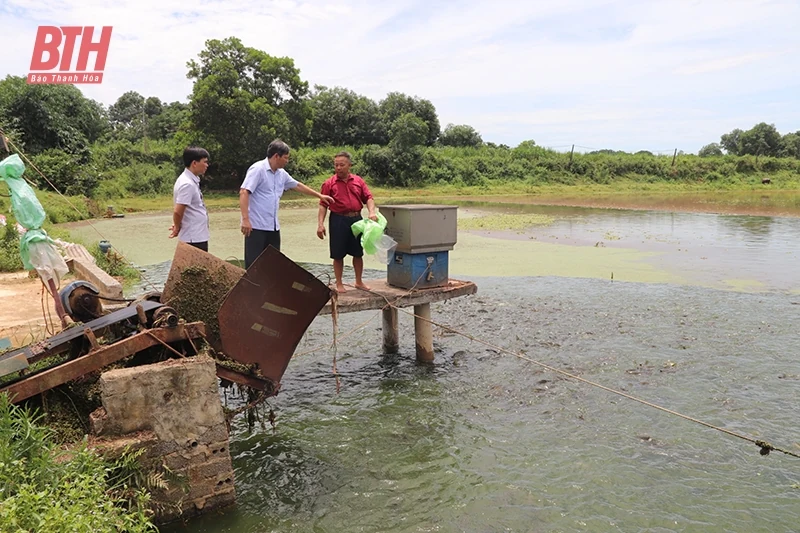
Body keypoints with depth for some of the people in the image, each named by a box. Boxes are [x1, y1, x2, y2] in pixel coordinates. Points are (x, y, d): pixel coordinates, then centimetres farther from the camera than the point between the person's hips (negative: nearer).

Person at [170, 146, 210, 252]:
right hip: (194, 238, -9)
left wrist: (177, 225, 10)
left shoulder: (192, 180, 10)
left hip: (198, 236, 9)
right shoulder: (187, 184, -20)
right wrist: (177, 228, -5)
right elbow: (178, 211, -23)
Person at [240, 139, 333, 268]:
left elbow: (298, 185, 28)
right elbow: (243, 192, -18)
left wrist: (319, 196, 35)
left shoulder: (281, 174, 13)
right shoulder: (258, 169, -11)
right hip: (256, 226, -8)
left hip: (273, 227, 8)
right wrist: (245, 219, -25)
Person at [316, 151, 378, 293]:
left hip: (356, 219, 3)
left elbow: (368, 197, 6)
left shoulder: (358, 180, 6)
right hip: (338, 220, -3)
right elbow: (323, 205, -4)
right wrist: (320, 224, -12)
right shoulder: (329, 183, -2)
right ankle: (339, 284, 16)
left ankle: (359, 281, 26)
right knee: (338, 255, 4)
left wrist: (372, 212, -12)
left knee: (358, 253, 11)